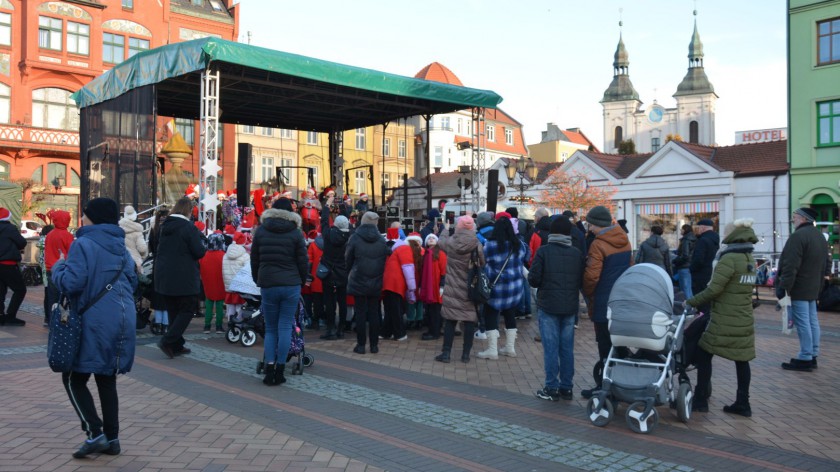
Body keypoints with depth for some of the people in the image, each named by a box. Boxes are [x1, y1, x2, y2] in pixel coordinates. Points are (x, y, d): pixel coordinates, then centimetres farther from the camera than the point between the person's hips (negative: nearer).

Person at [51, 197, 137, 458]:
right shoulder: (121, 246, 13)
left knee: (74, 379, 6)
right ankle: (112, 438, 16)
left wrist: (58, 267, 1)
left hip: (97, 322, -7)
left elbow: (71, 282, -17)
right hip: (123, 321, 7)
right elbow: (132, 282, 19)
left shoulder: (83, 244, -9)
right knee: (106, 380, 15)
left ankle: (95, 432, -4)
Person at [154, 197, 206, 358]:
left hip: (164, 277, 7)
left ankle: (176, 346, 19)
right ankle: (167, 341, -8)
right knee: (188, 310, 3)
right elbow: (199, 252, -17)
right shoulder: (189, 228, -14)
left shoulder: (165, 227, 9)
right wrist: (203, 247, 3)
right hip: (184, 277, -7)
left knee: (173, 311, 14)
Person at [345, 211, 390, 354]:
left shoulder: (355, 238, -7)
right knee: (374, 313, 9)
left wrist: (351, 272, 16)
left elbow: (348, 259, -1)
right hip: (376, 283, 2)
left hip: (358, 282, -2)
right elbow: (388, 258, 0)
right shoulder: (381, 239, -2)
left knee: (360, 313, 4)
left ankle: (361, 345, 6)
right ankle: (374, 345, 13)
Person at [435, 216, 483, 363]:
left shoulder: (451, 243, -9)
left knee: (450, 321, 8)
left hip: (452, 290, 0)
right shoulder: (477, 246, -10)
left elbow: (441, 241, 13)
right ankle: (466, 354, 13)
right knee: (469, 321, 8)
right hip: (471, 290, 0)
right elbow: (482, 264, -2)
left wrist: (446, 229, 30)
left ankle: (446, 353, 10)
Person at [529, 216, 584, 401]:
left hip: (548, 307, -4)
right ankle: (566, 388, 16)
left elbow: (533, 279, -10)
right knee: (567, 348, 10)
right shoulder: (577, 254, 3)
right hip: (570, 308, 4)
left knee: (551, 348, 1)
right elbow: (582, 281, 6)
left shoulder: (543, 251, -8)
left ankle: (552, 388, 4)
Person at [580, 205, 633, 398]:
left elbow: (591, 275, -20)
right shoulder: (624, 241, 7)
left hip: (604, 304, -7)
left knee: (605, 347, 0)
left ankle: (604, 386, 6)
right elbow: (630, 267, 15)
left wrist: (587, 293, -2)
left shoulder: (598, 244, -17)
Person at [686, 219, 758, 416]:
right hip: (745, 320, 8)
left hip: (725, 321, -8)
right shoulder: (750, 260, 9)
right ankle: (743, 404, 16)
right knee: (741, 360, 11)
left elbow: (713, 289, -19)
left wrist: (691, 302, -8)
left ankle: (701, 400, 6)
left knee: (703, 355, 2)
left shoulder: (729, 259, -17)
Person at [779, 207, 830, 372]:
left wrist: (784, 286, -19)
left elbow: (790, 266, -22)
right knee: (812, 321, 13)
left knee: (802, 323, -6)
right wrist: (818, 285, 22)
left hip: (799, 288, -10)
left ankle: (804, 359, -3)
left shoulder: (798, 236, -17)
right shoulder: (820, 236, 16)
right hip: (813, 288, 10)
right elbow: (823, 266, 20)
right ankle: (813, 356, 19)